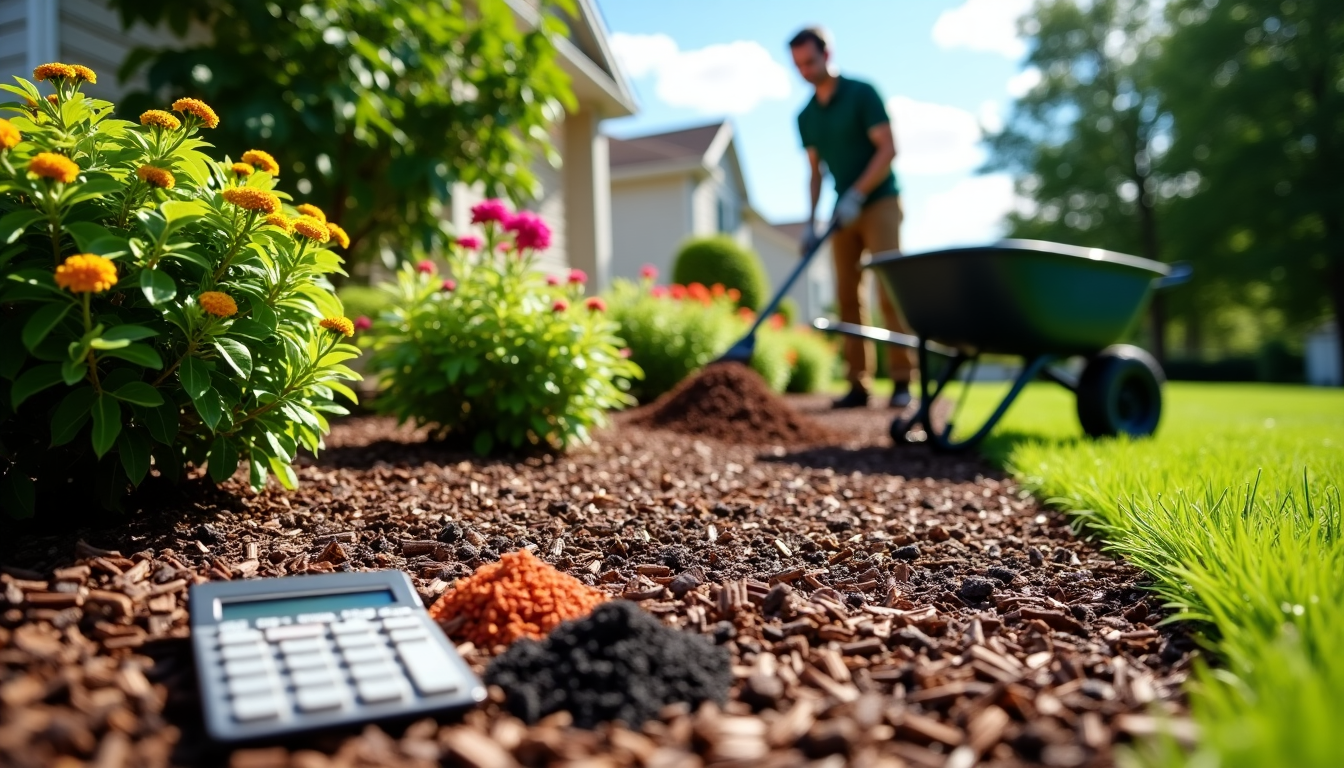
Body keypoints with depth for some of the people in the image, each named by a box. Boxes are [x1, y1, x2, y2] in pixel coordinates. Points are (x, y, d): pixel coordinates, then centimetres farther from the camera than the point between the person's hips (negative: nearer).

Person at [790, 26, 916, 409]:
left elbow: (888, 149, -12)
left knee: (889, 291, -12)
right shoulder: (805, 117, 11)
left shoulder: (862, 94, -6)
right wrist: (810, 223, 8)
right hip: (844, 212, 6)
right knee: (848, 296, -1)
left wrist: (856, 194, -20)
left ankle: (902, 381, -9)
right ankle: (859, 385, 1)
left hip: (879, 202, -5)